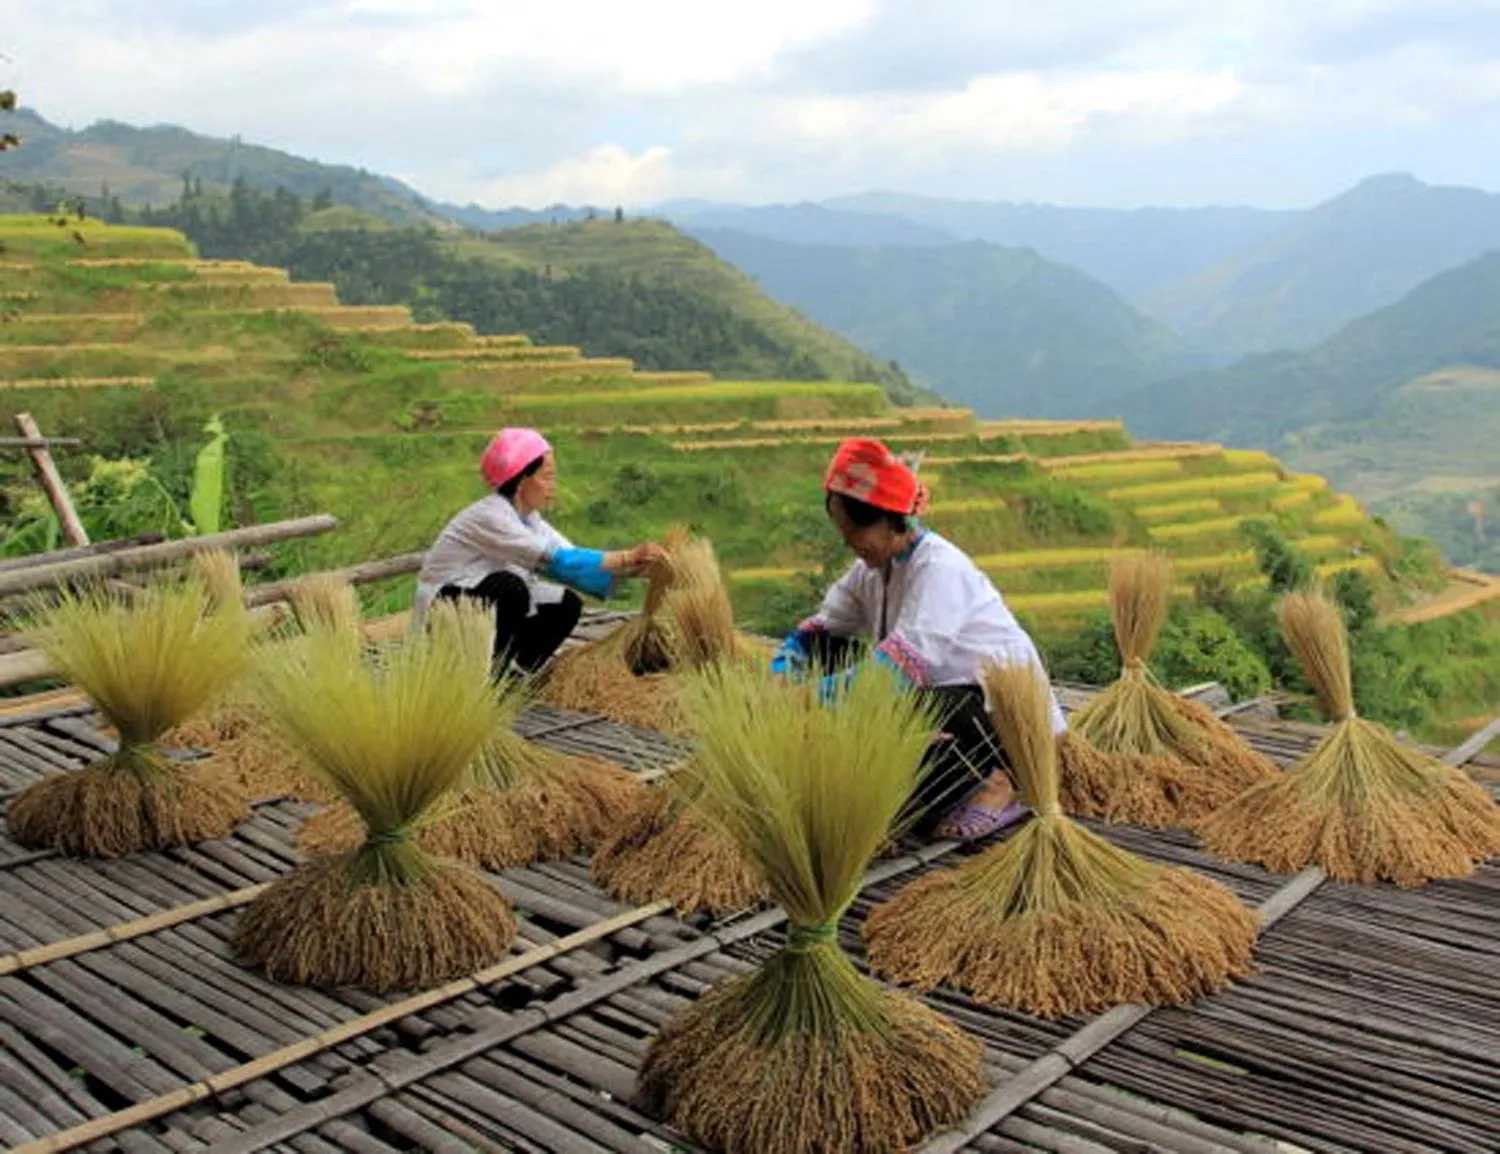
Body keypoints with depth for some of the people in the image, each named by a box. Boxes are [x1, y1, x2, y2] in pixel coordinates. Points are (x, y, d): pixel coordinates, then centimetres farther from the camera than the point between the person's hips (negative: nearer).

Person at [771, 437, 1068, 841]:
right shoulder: (874, 566, 1)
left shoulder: (939, 568, -24)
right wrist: (779, 677, -17)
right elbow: (819, 630, 2)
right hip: (946, 694, 8)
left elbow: (897, 665, -35)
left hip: (1009, 709, -8)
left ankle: (997, 780, -9)